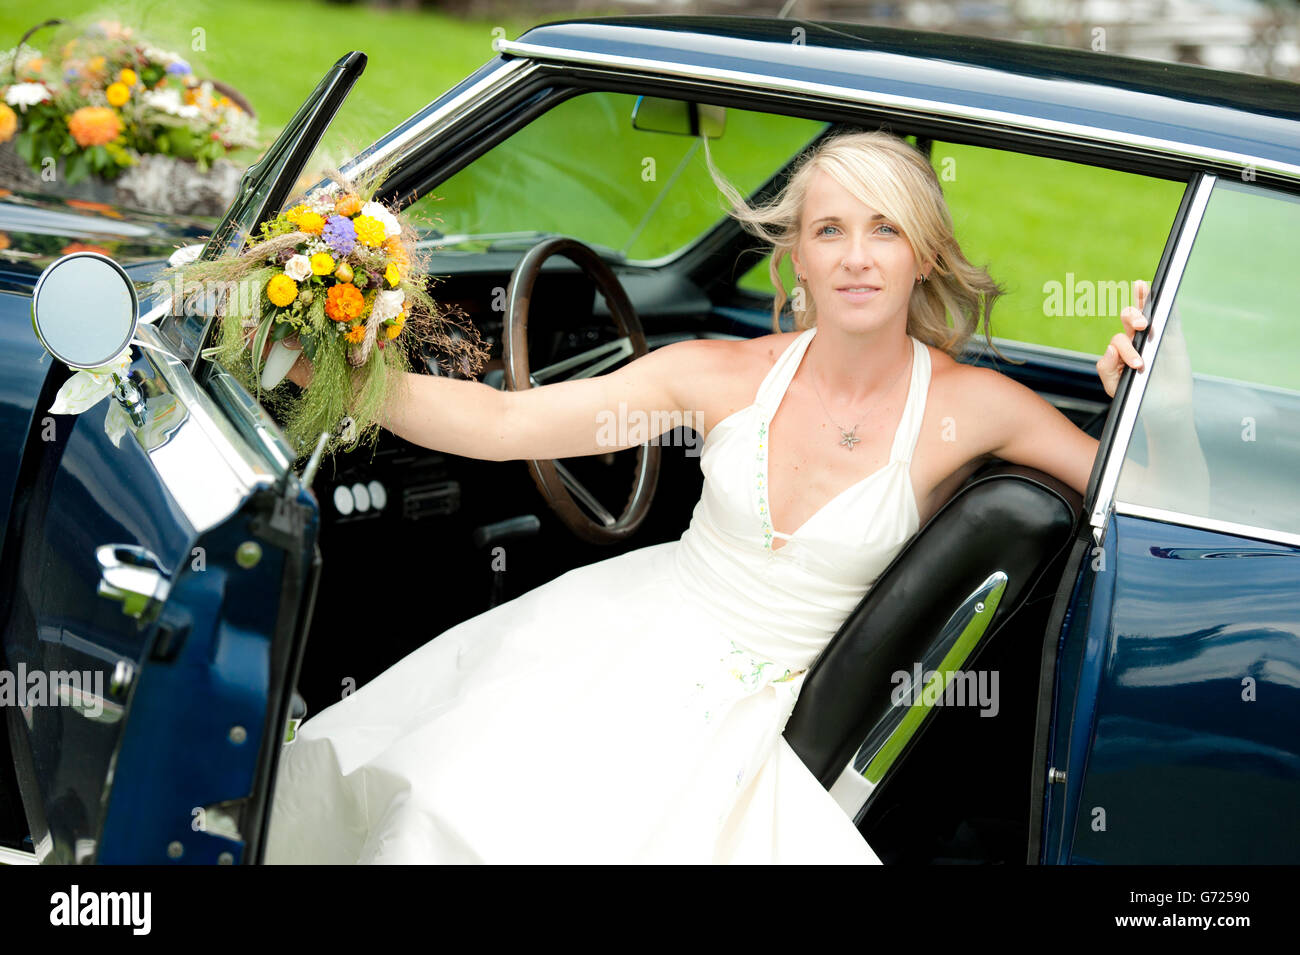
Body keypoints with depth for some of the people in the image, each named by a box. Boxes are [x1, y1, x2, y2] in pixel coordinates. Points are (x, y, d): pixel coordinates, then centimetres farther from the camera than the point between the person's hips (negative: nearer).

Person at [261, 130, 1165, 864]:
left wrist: (1130, 393, -28)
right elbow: (504, 422, -9)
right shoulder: (727, 376, -8)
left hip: (748, 704, -2)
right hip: (628, 629, 2)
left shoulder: (969, 407, -12)